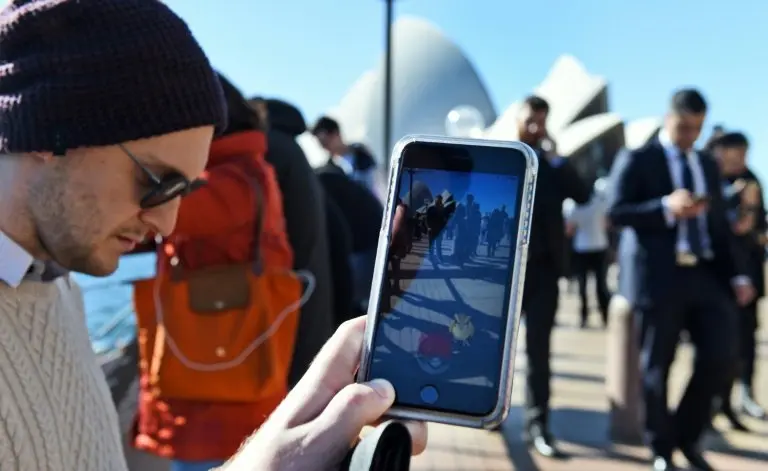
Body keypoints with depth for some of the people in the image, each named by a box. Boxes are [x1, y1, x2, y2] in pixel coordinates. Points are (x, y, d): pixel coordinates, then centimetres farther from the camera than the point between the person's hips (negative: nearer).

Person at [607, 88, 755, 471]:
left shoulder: (708, 165, 19)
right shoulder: (637, 160, 1)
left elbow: (719, 226, 18)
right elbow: (616, 212, -11)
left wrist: (737, 274, 8)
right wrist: (666, 207, -23)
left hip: (707, 275, 5)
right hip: (660, 277, -5)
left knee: (719, 358, -3)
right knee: (656, 367, 3)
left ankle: (687, 436, 19)